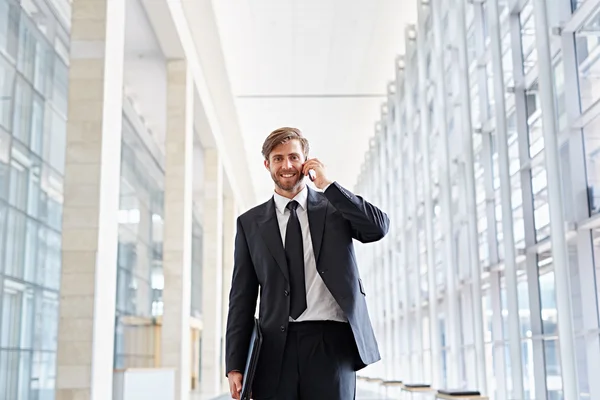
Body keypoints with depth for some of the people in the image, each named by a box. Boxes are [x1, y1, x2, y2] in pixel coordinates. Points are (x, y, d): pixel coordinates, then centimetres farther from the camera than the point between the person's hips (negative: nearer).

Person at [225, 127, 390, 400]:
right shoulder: (250, 223, 11)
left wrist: (328, 185, -4)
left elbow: (379, 227, -8)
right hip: (276, 346, 1)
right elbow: (242, 296, 8)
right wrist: (235, 365, 1)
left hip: (332, 340, -1)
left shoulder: (334, 206, 11)